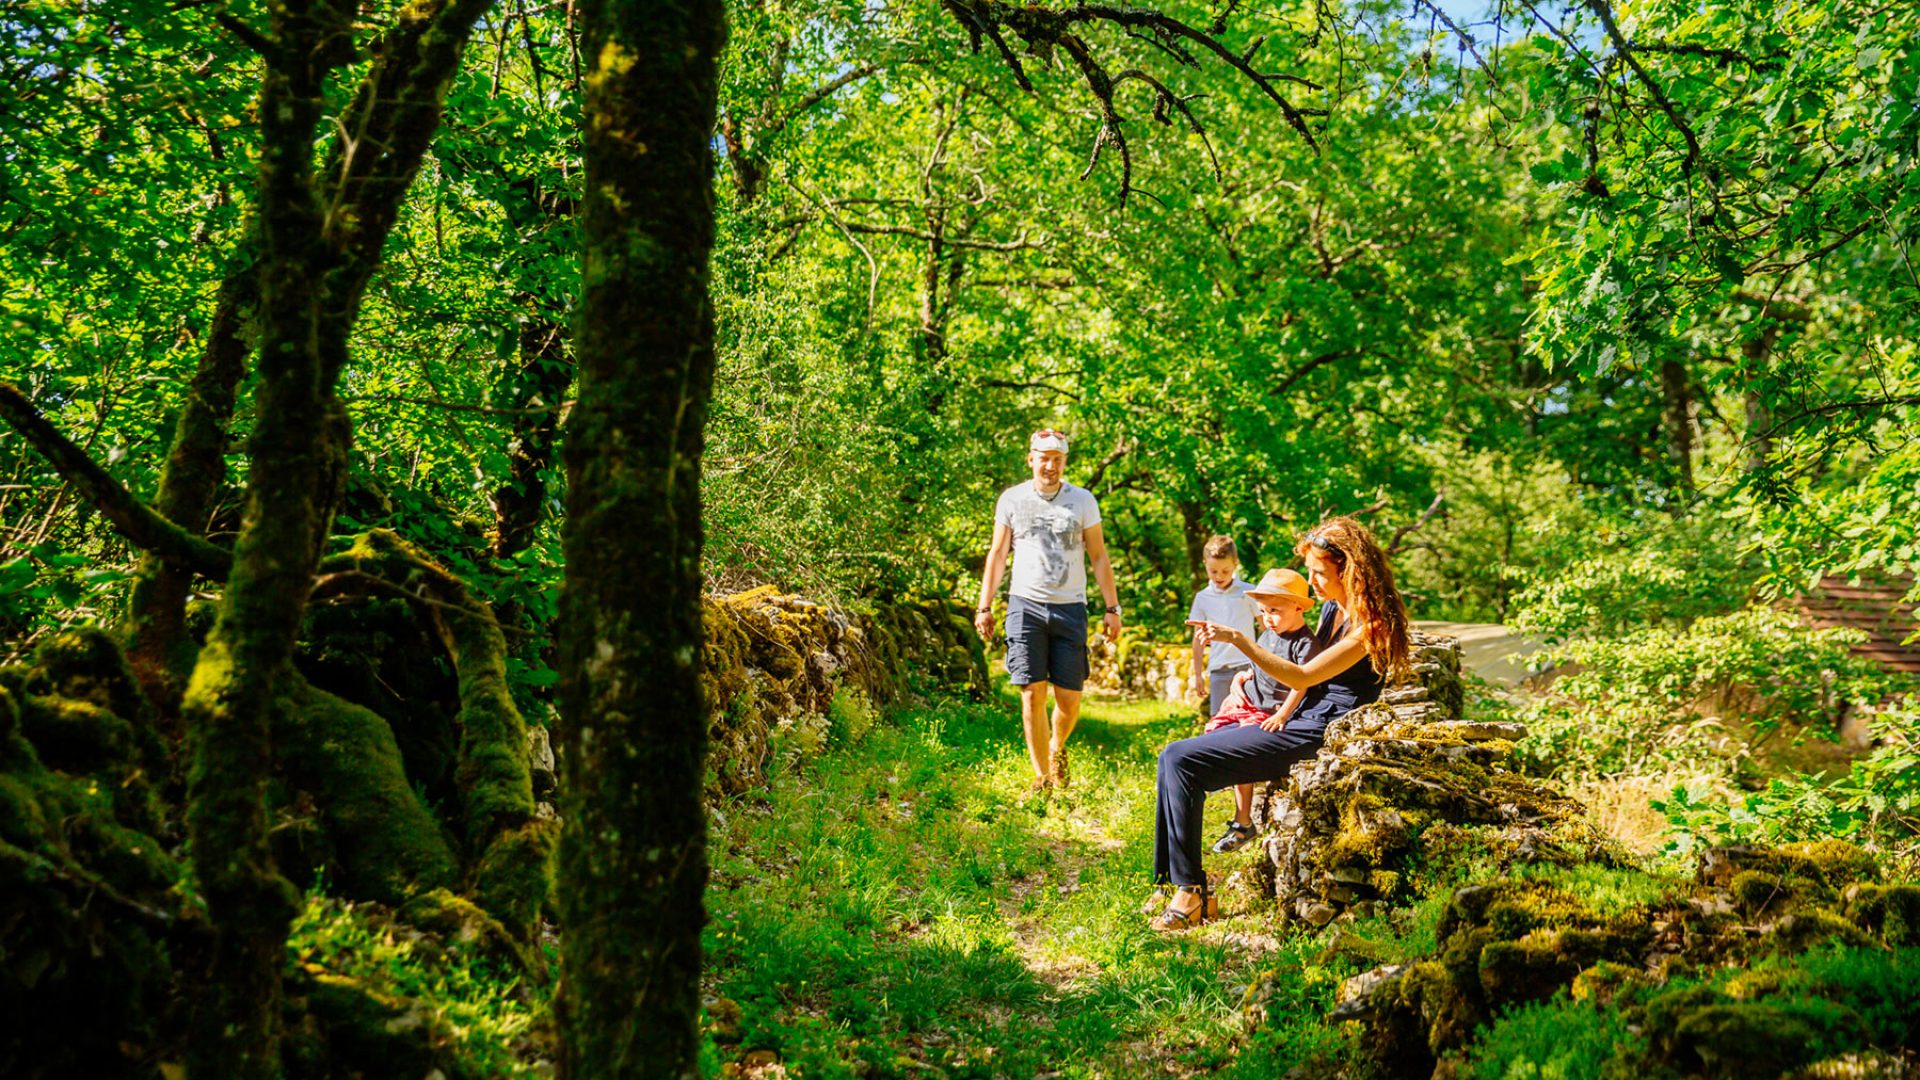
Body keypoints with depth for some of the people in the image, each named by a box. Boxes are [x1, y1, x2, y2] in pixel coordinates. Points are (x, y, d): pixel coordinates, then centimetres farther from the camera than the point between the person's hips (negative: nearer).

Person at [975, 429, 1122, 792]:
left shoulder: (1083, 500, 7)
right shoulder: (1011, 499, 7)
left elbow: (1099, 557, 9)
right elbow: (998, 554, 12)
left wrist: (1112, 607, 3)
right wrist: (985, 606, 6)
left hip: (1070, 608, 0)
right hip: (1026, 605, 0)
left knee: (1069, 698, 0)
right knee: (1033, 694, -6)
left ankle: (1056, 750, 30)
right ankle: (1041, 777, 2)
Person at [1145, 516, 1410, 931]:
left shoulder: (1370, 625, -16)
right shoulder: (1332, 608, 12)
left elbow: (1303, 677, -19)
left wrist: (1237, 639, -23)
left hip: (1318, 735, -10)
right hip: (1299, 723, 10)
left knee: (1181, 760, -19)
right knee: (1174, 758, -2)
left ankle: (1190, 892, -12)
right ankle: (1176, 885, -2)